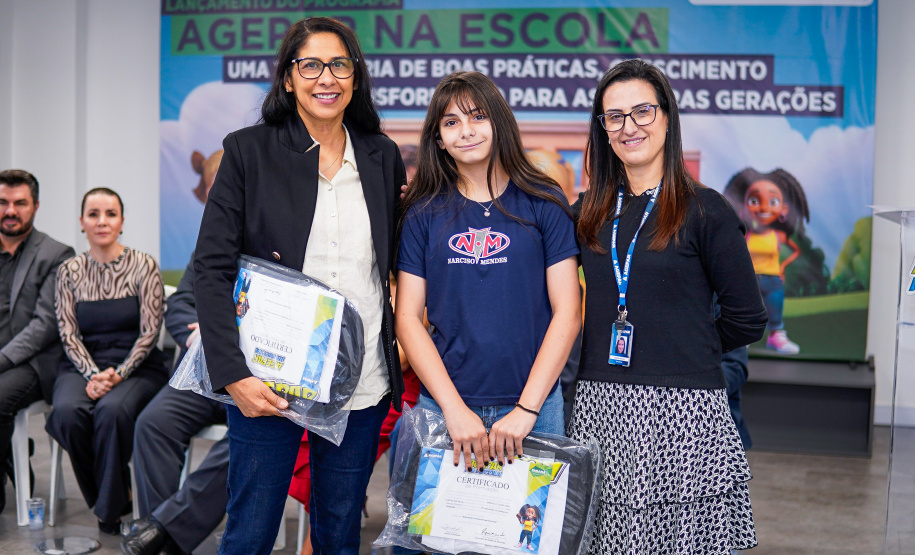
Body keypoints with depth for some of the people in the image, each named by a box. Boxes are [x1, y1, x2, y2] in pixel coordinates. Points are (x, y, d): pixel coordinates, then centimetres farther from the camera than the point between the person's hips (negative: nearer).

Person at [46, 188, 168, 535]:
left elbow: (150, 332, -4)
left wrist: (118, 374, -17)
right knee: (67, 410, -31)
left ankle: (109, 509, -13)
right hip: (82, 366, 3)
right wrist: (92, 374, -14)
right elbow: (68, 335, 3)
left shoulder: (143, 266, 0)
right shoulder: (69, 271, 8)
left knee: (112, 409, -35)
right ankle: (110, 497, -7)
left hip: (137, 367, -2)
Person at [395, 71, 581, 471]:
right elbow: (407, 318, 1)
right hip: (442, 404, 1)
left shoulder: (544, 202, 2)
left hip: (533, 406, 0)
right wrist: (455, 408, -10)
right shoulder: (423, 212, 5)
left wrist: (526, 408, -10)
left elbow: (567, 313, -2)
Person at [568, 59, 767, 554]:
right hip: (599, 406, 4)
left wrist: (682, 351, 7)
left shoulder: (705, 211, -3)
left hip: (683, 409, -4)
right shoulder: (587, 213, 10)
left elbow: (746, 320, 0)